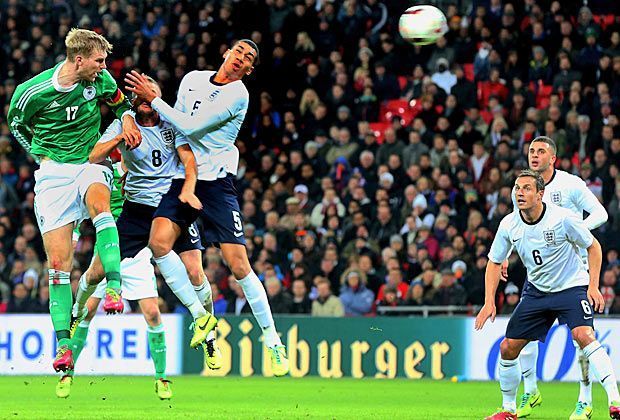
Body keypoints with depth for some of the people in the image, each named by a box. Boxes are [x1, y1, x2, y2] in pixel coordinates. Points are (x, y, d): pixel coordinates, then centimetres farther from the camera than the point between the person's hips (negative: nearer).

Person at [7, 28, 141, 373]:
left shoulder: (100, 79, -3)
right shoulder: (33, 92, -11)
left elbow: (120, 102, 19)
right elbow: (16, 124, 10)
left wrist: (127, 120, -2)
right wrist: (41, 156, 1)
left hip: (90, 163, 1)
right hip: (53, 173, -1)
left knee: (98, 199, -37)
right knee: (58, 263, -7)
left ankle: (114, 286, -47)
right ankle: (63, 344, -1)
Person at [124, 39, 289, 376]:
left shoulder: (237, 95, -9)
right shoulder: (192, 79, 11)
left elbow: (190, 127, -15)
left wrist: (152, 98, -11)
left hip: (216, 180, -5)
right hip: (182, 177, 5)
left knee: (239, 265, -10)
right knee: (159, 242, -21)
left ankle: (272, 341, 4)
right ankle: (202, 317, -8)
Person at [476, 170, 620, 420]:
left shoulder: (562, 218, -19)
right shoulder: (509, 225, -7)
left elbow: (593, 247, -6)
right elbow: (494, 262, 7)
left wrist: (593, 286, -15)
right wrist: (489, 302, -3)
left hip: (572, 286, -5)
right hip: (537, 291, 5)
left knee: (583, 335, -30)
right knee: (508, 348, 0)